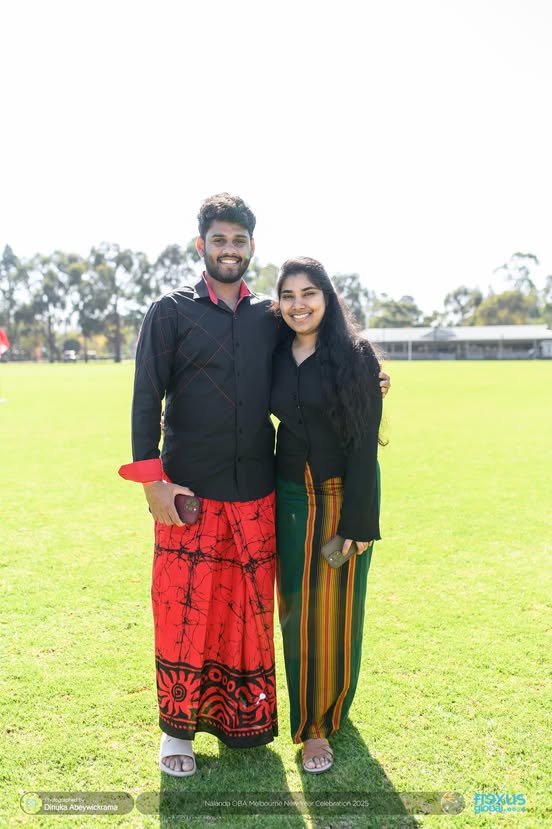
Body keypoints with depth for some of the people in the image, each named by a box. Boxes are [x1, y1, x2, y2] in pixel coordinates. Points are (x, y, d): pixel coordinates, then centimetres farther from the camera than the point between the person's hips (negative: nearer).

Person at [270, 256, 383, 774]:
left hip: (345, 492, -3)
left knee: (336, 605, 5)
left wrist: (359, 519, -14)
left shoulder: (355, 355, -9)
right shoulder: (275, 357, 3)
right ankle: (310, 724, 25)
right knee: (298, 605, 7)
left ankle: (331, 707, 30)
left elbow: (365, 441, -11)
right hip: (291, 493, 3)